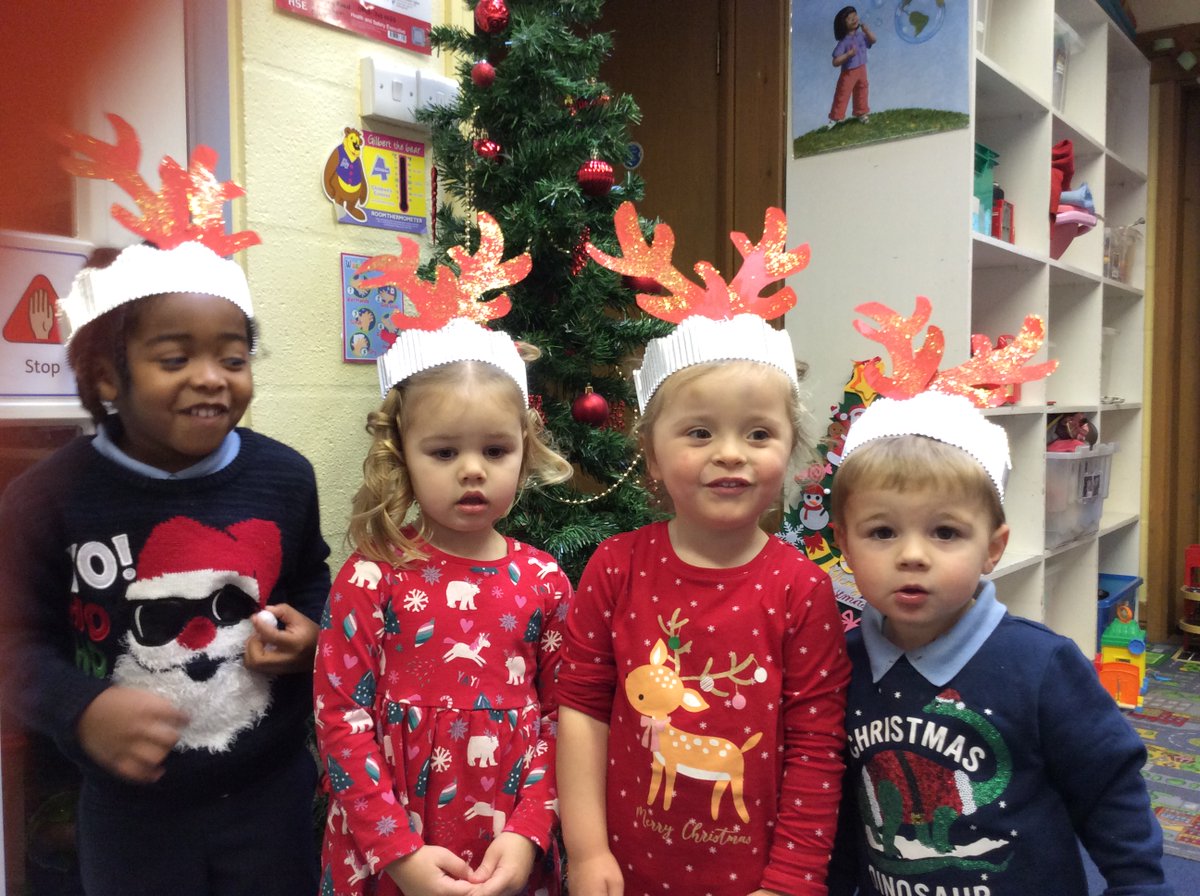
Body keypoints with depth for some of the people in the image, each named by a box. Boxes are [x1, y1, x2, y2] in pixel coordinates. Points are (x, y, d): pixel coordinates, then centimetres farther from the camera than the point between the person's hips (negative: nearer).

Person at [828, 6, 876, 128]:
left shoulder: (861, 35, -4)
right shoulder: (844, 42, -23)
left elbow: (873, 41, 10)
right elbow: (835, 62, -26)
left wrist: (866, 31, -7)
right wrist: (848, 54, -36)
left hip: (861, 69, 6)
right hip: (848, 73, -6)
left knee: (861, 92, 19)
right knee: (842, 95, 2)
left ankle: (861, 113, 36)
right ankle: (835, 117, 12)